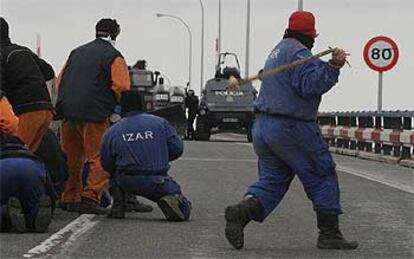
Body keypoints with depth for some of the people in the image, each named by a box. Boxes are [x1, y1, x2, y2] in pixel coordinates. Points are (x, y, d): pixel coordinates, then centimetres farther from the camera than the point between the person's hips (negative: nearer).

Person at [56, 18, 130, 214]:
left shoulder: (77, 52, 21)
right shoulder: (114, 57, 0)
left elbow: (59, 81, 20)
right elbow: (121, 88, -9)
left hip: (67, 111, 7)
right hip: (94, 114, -6)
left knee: (71, 157, 15)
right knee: (100, 157, -4)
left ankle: (69, 198, 20)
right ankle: (90, 196, -17)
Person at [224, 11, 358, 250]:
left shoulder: (277, 51, 20)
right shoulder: (299, 53, -12)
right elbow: (310, 85, -24)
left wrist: (330, 65, 23)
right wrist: (333, 67, -31)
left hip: (263, 127, 9)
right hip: (292, 128, -9)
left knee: (272, 179, 9)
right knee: (323, 176, 3)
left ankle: (243, 211, -17)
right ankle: (329, 234, 5)